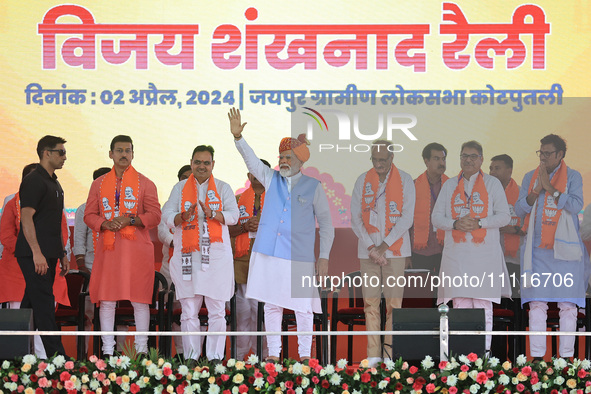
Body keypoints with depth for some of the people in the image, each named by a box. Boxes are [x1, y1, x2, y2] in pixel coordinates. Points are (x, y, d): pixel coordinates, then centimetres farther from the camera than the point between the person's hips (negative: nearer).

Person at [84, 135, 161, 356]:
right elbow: (89, 215, 11)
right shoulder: (99, 184, 14)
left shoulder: (145, 184, 7)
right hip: (108, 248, 2)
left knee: (140, 300, -3)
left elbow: (155, 216, 0)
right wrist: (105, 224, -9)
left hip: (137, 248, -2)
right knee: (106, 301, 0)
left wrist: (130, 220, -15)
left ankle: (141, 349, 4)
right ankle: (108, 350, 5)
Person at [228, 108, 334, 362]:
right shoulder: (271, 179, 10)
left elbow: (325, 224, 4)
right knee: (272, 305, 5)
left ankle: (305, 354, 10)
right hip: (268, 253, 3)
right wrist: (238, 136, -20)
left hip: (299, 256, -3)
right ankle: (273, 353, 13)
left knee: (303, 307, -1)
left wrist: (324, 257, -2)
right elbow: (251, 160, -4)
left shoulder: (314, 187, 2)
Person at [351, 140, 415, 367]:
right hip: (368, 251, 2)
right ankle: (373, 354, 4)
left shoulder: (404, 180, 0)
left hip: (395, 250, -2)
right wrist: (371, 247, -6)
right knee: (370, 302, 0)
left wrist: (384, 246, -10)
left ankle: (391, 354, 1)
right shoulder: (363, 180, 6)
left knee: (393, 302, -4)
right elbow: (355, 218, 5)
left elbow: (407, 218, -4)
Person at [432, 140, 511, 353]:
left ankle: (483, 350, -2)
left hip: (484, 253, -2)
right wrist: (455, 224, -10)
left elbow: (504, 216, 1)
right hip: (456, 253, 2)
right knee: (460, 303, 0)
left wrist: (479, 223, -14)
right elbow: (436, 217, 10)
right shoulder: (450, 185, 15)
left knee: (483, 303, -5)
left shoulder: (492, 184, 9)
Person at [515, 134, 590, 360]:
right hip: (537, 250, 2)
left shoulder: (573, 177, 3)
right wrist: (536, 191, -12)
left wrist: (551, 187, -14)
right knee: (537, 303, -3)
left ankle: (566, 355, 2)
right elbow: (519, 210, 3)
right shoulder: (530, 177, 10)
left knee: (568, 305, -2)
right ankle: (536, 355, -2)